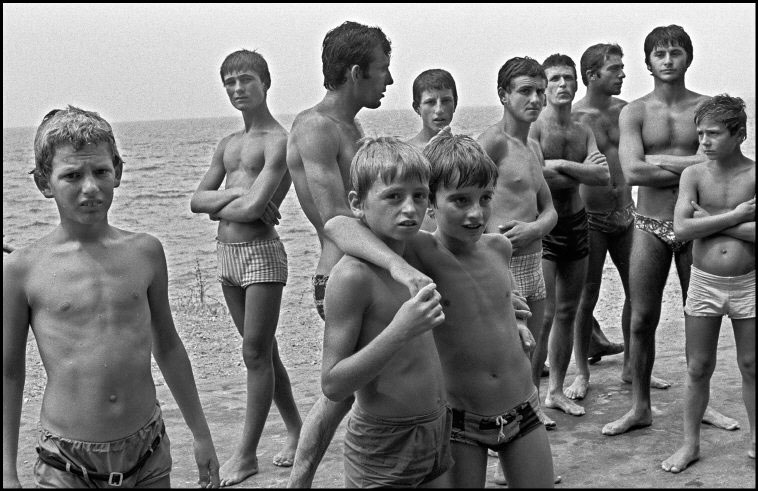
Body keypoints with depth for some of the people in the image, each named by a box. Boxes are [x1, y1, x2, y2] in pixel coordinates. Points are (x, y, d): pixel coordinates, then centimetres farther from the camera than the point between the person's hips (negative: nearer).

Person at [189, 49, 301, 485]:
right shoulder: (228, 145, 15)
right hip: (227, 253, 8)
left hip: (262, 252, -8)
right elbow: (197, 200, 9)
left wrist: (218, 207, -1)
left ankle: (247, 454, 5)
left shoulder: (278, 140, -10)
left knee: (256, 353, -3)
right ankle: (296, 429, 28)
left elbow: (254, 208, -20)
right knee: (264, 351, 14)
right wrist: (233, 194, -8)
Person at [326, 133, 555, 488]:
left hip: (523, 411, 5)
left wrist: (513, 324, 3)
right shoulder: (424, 254, -20)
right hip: (461, 422, -4)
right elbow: (337, 226, -34)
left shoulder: (499, 247, -4)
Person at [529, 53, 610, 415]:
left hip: (577, 223, 6)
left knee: (568, 313, 12)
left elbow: (603, 176, -5)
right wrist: (582, 174, -10)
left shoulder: (584, 133, 10)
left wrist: (560, 165, -15)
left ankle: (556, 390, 24)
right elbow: (532, 177, -23)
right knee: (544, 316, -10)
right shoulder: (534, 127, -8)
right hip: (543, 226, -6)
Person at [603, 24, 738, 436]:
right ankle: (640, 407, 18)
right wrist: (691, 166, -11)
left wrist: (660, 161, -16)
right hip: (651, 226, -1)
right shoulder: (634, 112, 0)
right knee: (642, 320, 4)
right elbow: (632, 172, -14)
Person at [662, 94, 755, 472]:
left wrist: (710, 220, -17)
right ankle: (690, 443, 22)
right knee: (698, 368, 9)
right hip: (704, 283, 1)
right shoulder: (693, 174, -3)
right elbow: (681, 229, -15)